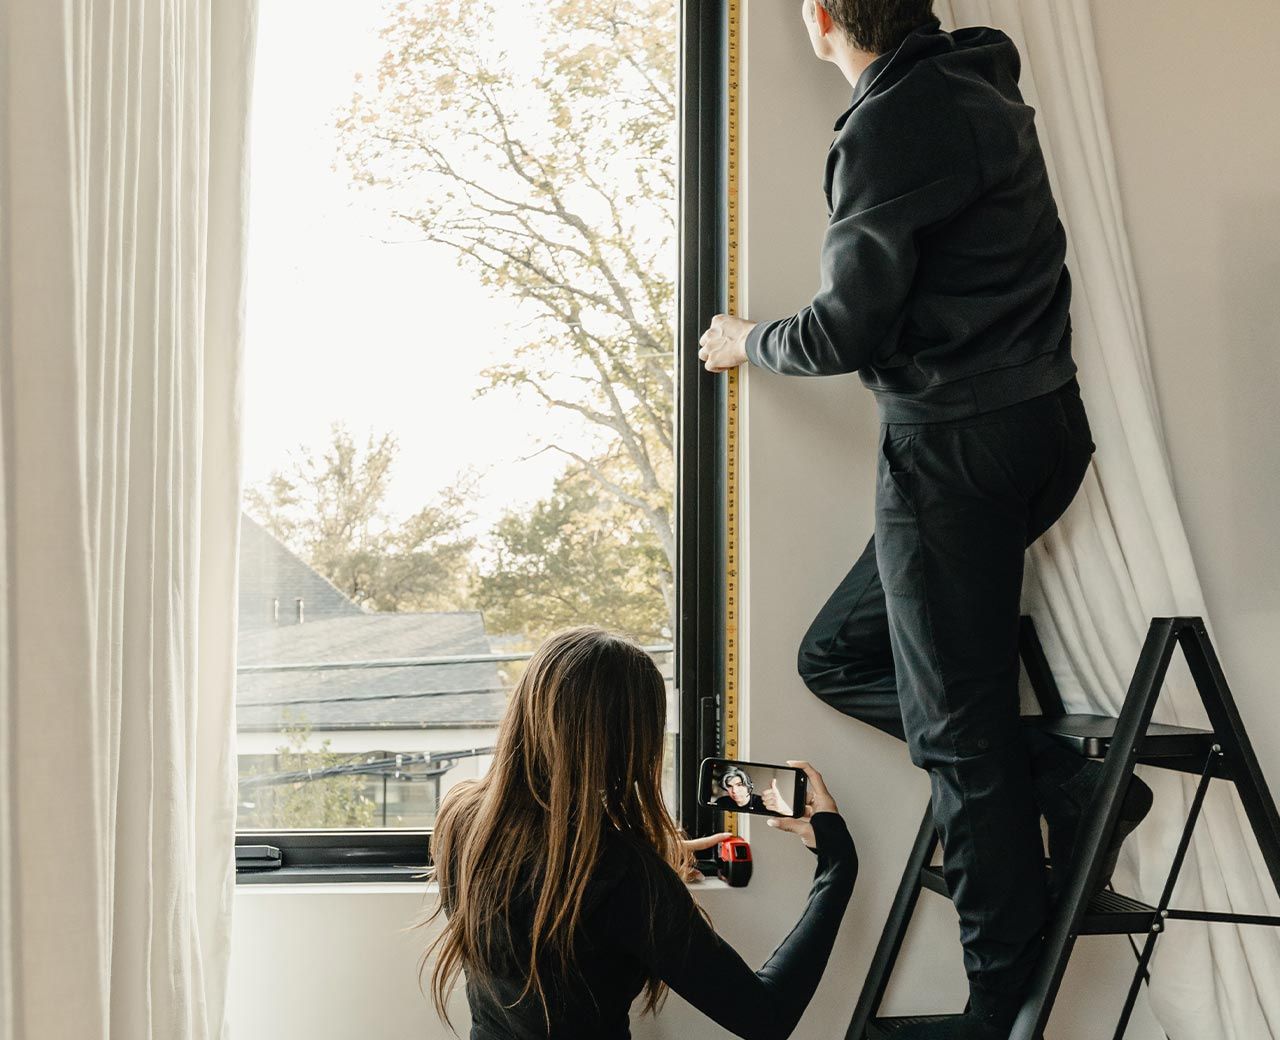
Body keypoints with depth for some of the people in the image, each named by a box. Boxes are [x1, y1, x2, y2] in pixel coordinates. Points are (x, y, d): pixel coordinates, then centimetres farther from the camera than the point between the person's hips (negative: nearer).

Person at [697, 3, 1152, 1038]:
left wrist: (747, 342, 4)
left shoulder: (891, 127, -16)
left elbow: (849, 331, -16)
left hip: (956, 447, -9)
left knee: (956, 727, -1)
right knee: (838, 654, 17)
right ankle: (1063, 783, 10)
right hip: (1035, 421, 9)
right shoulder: (978, 83, 12)